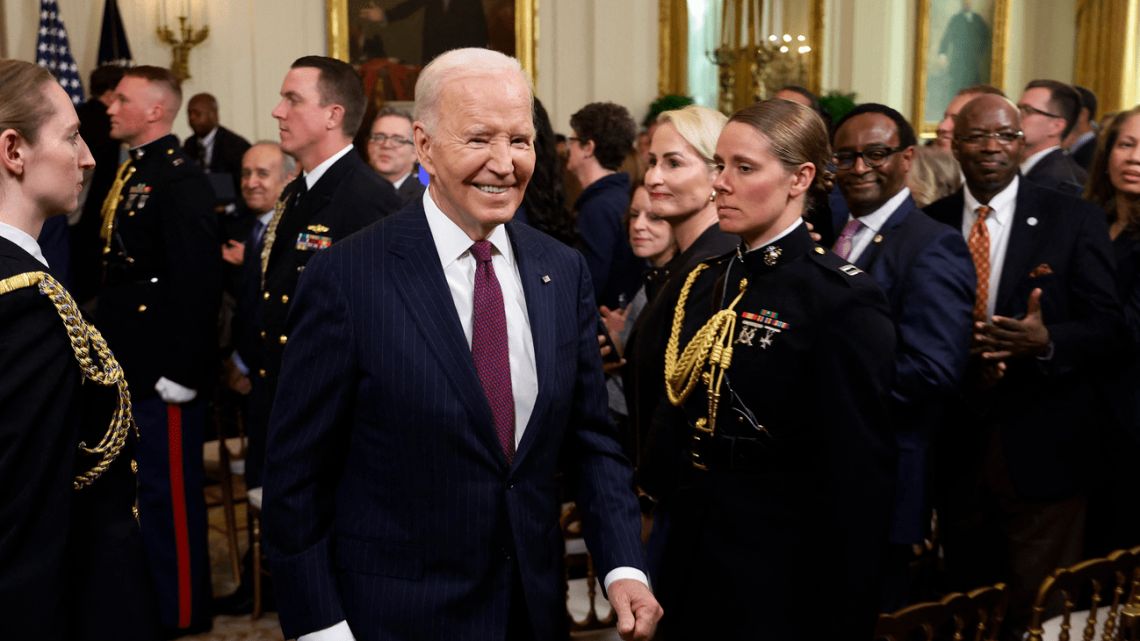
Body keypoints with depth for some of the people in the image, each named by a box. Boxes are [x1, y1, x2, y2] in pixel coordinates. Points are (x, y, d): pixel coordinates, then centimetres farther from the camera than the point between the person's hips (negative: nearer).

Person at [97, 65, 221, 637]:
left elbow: (198, 281, -21)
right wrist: (106, 347, 15)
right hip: (124, 363, 10)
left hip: (162, 368, -9)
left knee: (168, 488, 2)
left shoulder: (180, 180, -16)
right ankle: (144, 595, 35)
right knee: (136, 484, 19)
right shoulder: (128, 174, 13)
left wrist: (183, 369, -22)